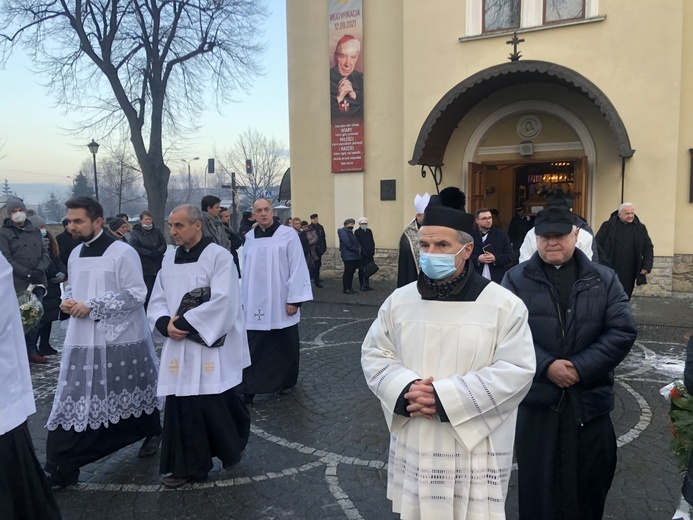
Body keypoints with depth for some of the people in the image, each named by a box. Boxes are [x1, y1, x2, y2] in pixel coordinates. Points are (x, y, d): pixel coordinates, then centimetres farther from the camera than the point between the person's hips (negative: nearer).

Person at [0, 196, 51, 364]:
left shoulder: (35, 231, 16)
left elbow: (45, 254, 11)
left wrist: (40, 270, -7)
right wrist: (28, 274, -15)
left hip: (37, 282, 4)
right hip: (17, 284, -4)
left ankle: (31, 351, 13)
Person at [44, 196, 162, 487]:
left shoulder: (122, 252, -13)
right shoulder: (75, 254, 9)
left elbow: (136, 294, -17)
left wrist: (92, 306, -20)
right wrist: (68, 301, -3)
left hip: (120, 338, -5)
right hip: (83, 339, 5)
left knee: (134, 394, 12)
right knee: (73, 401, 2)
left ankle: (152, 434, 38)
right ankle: (60, 469, 14)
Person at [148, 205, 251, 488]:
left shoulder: (218, 256, -10)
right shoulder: (169, 260, 10)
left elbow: (222, 301, -19)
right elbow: (157, 301, 10)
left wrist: (184, 322, -17)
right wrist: (166, 324, -10)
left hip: (211, 344, -5)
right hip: (179, 345, 5)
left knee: (216, 403, 3)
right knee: (181, 405, 6)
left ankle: (232, 448, 31)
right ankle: (186, 465, 20)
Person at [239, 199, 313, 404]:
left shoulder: (288, 234, -6)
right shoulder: (249, 237, 7)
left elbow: (297, 268, -8)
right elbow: (244, 270, 9)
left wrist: (295, 299, -12)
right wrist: (242, 299, 7)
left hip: (281, 303, -3)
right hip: (255, 304, 3)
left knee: (285, 346, 10)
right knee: (254, 349, 3)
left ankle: (286, 381, 28)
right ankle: (248, 388, 9)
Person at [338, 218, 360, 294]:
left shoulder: (350, 232, 21)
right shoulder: (343, 232, -9)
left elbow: (355, 243, 19)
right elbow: (347, 243, -18)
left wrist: (359, 249, -1)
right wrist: (357, 250, -13)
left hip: (354, 256, 9)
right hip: (348, 256, -9)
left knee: (351, 272, 11)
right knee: (348, 273, -7)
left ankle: (349, 288, 17)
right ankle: (345, 289, -2)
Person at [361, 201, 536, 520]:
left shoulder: (504, 304, -9)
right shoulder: (399, 301, 2)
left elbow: (516, 370, -14)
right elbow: (374, 355, 5)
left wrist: (444, 397, -20)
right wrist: (405, 389, -16)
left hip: (475, 449, -3)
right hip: (413, 446, 4)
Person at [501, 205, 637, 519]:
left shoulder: (604, 279, 5)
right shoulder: (517, 279, 1)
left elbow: (623, 331, -4)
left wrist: (581, 367, -15)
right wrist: (546, 365, -20)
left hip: (590, 400, 1)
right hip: (536, 399, -1)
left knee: (589, 485, 14)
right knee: (538, 485, 10)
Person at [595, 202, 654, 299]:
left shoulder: (640, 228, 6)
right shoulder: (608, 226, -2)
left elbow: (648, 248, 11)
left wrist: (647, 266, 0)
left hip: (629, 274, 2)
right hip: (610, 272, -2)